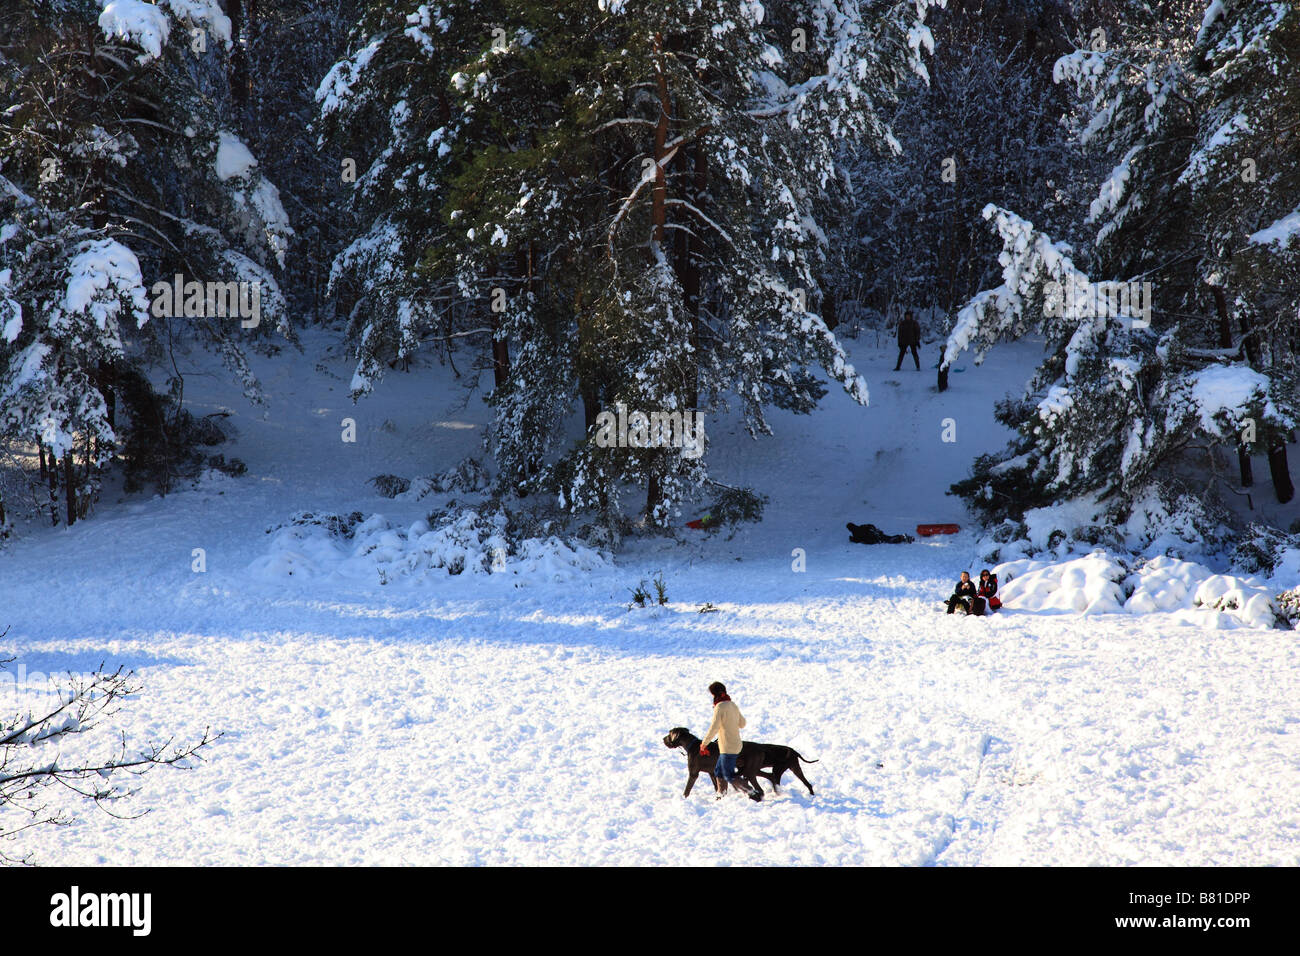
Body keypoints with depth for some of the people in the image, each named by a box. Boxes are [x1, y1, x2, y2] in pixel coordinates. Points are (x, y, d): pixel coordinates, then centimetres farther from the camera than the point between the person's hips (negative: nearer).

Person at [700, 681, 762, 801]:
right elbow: (742, 723, 19)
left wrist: (704, 744, -14)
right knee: (719, 772, 19)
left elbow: (713, 728, -22)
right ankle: (721, 797, 24)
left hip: (728, 747, -9)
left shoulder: (720, 707, -17)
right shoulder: (732, 705, 9)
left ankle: (755, 793, -8)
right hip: (736, 744, 9)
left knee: (729, 776, -5)